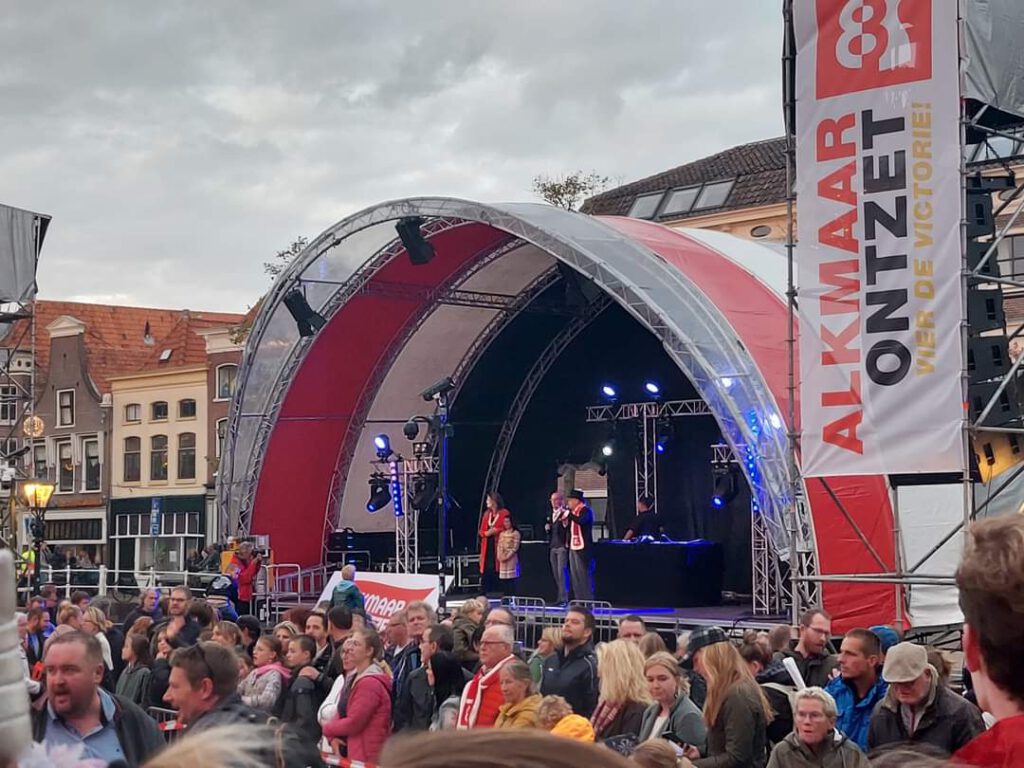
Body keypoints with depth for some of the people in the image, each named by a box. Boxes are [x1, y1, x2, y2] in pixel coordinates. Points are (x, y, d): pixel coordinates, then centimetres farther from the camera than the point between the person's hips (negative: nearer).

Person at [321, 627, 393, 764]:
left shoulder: (370, 683, -17)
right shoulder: (355, 678, 16)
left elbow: (353, 723, -19)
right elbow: (342, 714, 17)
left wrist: (326, 728, -2)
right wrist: (333, 737, -3)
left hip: (367, 757, -10)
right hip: (354, 753, 10)